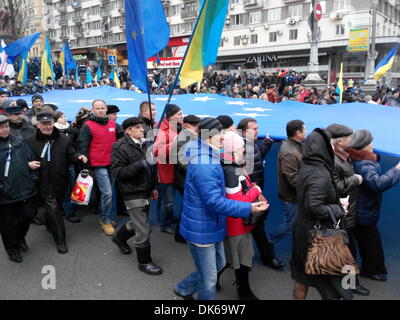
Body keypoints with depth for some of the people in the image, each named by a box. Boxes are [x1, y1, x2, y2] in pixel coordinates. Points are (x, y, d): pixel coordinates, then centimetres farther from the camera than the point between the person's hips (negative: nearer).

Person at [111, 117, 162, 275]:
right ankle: (144, 262, 17)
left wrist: (153, 186, 17)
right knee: (143, 230, -3)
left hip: (145, 191, 8)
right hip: (132, 194, -8)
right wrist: (140, 164, -31)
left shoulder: (146, 144, 8)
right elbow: (117, 173, -22)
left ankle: (119, 237, 52)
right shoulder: (121, 147, -14)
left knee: (137, 222, 24)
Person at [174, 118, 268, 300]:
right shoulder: (203, 165, -28)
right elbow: (215, 202, -30)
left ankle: (183, 289, 42)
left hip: (210, 226, 10)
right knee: (209, 280, 8)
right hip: (202, 229, -10)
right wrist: (248, 209, -27)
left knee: (219, 264, 26)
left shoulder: (209, 159, 6)